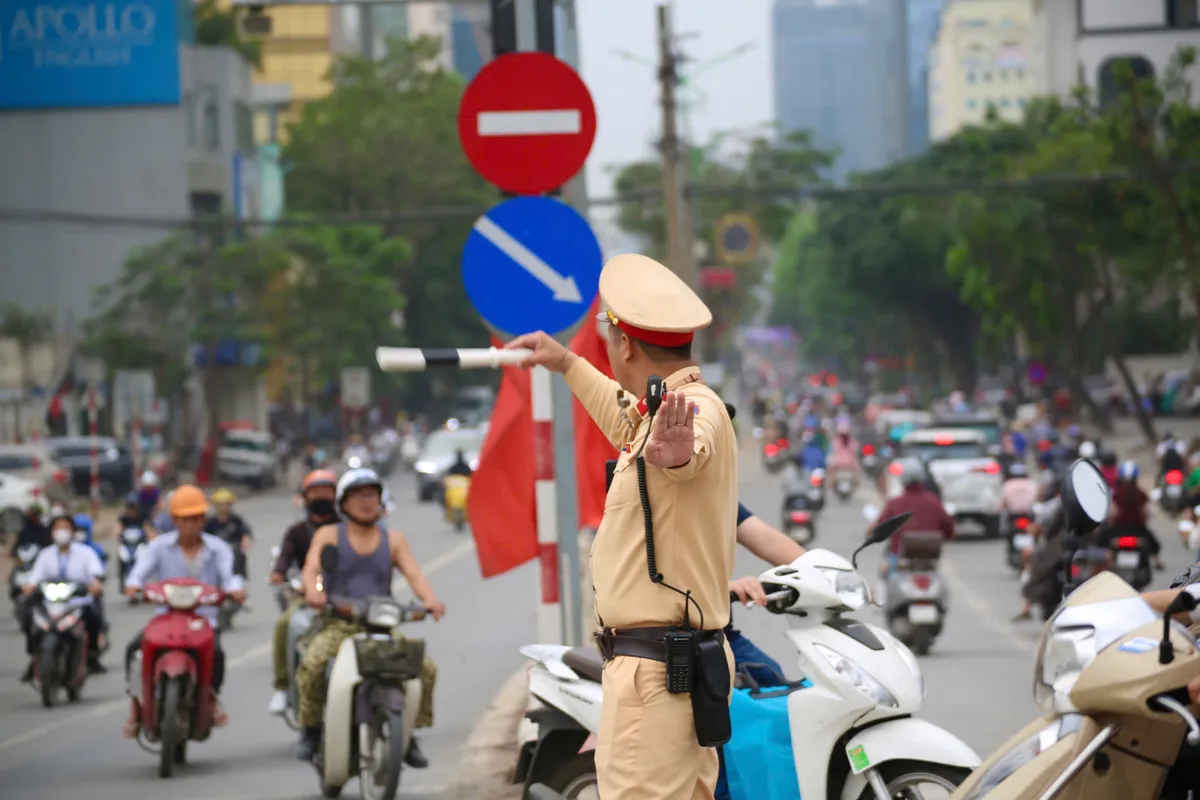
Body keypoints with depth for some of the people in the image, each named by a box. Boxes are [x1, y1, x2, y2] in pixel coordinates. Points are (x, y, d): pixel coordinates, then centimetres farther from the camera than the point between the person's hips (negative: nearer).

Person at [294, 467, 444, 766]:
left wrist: (430, 599, -24)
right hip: (338, 626, -2)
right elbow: (311, 567, -9)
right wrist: (312, 590, -34)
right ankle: (311, 728, -9)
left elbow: (415, 575, -1)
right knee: (311, 664, -32)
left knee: (425, 668, -19)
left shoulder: (393, 540, 14)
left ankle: (408, 734, -3)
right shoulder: (328, 535, 8)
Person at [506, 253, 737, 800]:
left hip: (654, 674, -11)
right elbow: (628, 420, 42)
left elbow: (696, 442, -43)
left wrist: (672, 450, -66)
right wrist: (566, 365, 54)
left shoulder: (698, 408, -17)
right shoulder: (665, 411, 17)